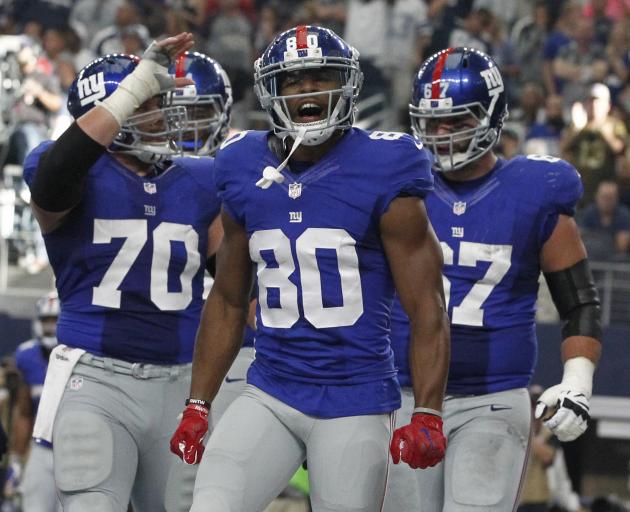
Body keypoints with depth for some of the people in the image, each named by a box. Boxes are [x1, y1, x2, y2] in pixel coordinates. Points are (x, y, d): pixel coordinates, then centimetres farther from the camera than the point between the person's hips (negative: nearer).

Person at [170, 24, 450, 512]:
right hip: (270, 394, 4)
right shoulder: (246, 174, 7)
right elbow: (227, 302, 18)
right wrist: (197, 406, 13)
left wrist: (427, 417, -16)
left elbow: (427, 308, -7)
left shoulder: (382, 173, -7)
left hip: (354, 401, -4)